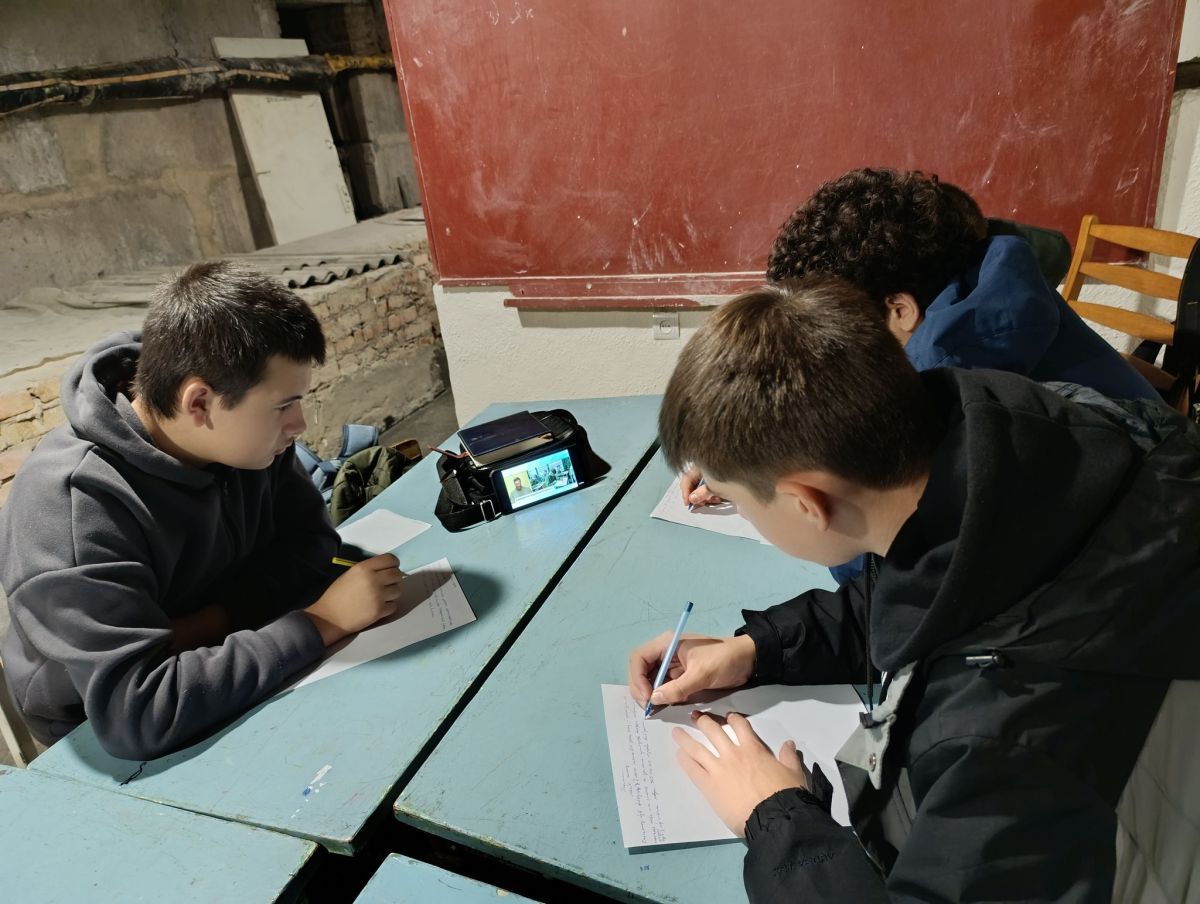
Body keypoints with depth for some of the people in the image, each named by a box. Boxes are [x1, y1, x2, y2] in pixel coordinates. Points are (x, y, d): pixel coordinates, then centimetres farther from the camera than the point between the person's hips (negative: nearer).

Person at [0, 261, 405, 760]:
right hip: (114, 747, -5)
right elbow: (135, 712, -37)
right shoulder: (69, 505, -31)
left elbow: (311, 541, -9)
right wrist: (321, 622, -34)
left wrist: (210, 621, -24)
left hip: (233, 684, 6)